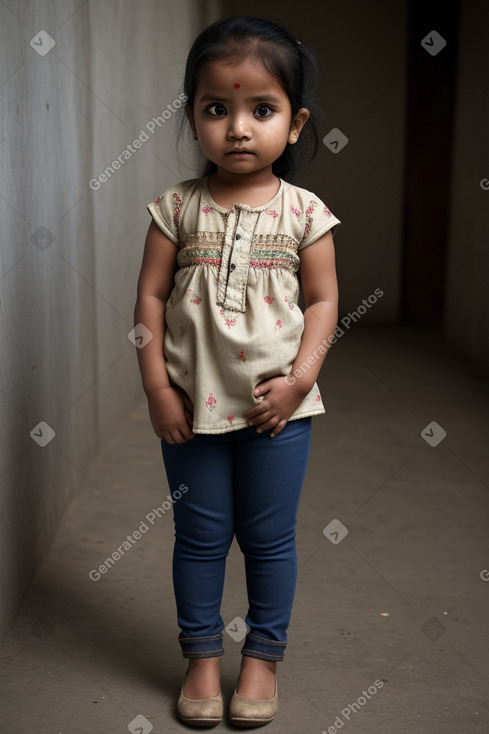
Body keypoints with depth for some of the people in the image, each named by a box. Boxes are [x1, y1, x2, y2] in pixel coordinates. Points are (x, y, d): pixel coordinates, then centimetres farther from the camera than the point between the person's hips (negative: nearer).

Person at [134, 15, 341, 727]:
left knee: (270, 538, 11)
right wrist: (157, 386, -8)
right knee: (199, 536, 12)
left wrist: (298, 379, -12)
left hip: (277, 405, 0)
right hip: (194, 403, 1)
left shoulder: (304, 212, -5)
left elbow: (323, 301, -1)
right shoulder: (179, 207, -4)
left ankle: (263, 655, 29)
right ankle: (202, 655, 29)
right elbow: (151, 297, -2)